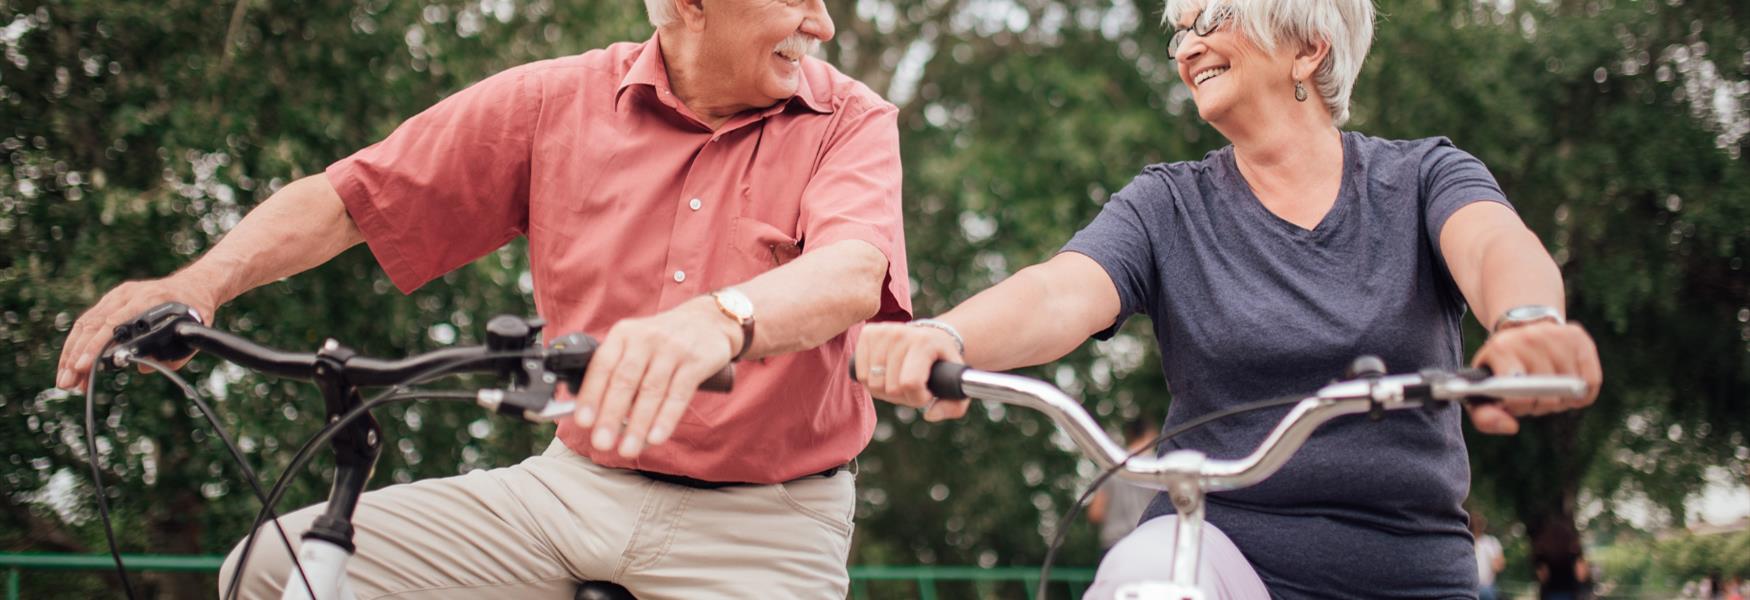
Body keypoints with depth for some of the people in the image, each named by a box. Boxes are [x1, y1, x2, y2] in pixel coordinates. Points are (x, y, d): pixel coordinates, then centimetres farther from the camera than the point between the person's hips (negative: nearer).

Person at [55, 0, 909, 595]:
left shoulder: (850, 124, -5)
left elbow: (851, 273, -26)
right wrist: (202, 281, -16)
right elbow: (349, 196, 2)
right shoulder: (558, 102, 1)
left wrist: (716, 323, -49)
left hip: (759, 526, -2)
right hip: (574, 486, 3)